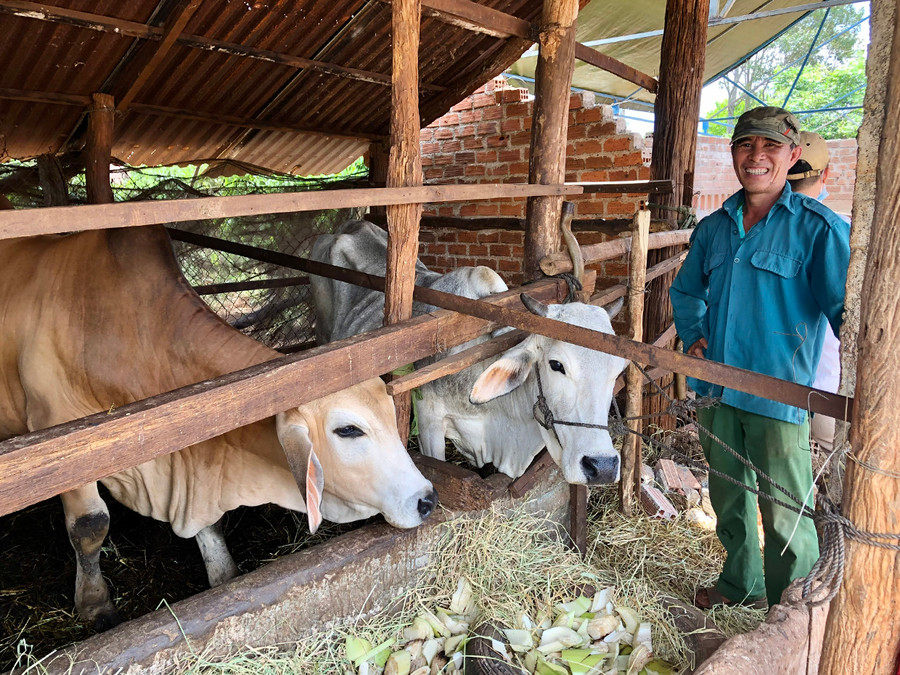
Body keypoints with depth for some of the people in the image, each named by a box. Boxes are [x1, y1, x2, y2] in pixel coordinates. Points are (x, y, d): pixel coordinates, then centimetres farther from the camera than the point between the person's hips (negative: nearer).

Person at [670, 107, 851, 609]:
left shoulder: (819, 227, -9)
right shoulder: (714, 227, 8)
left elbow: (847, 309, -14)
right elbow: (687, 291, 21)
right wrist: (694, 337, 6)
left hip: (780, 395, -5)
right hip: (716, 386, 6)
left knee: (785, 516, 5)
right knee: (728, 496, 21)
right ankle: (741, 585, 43)